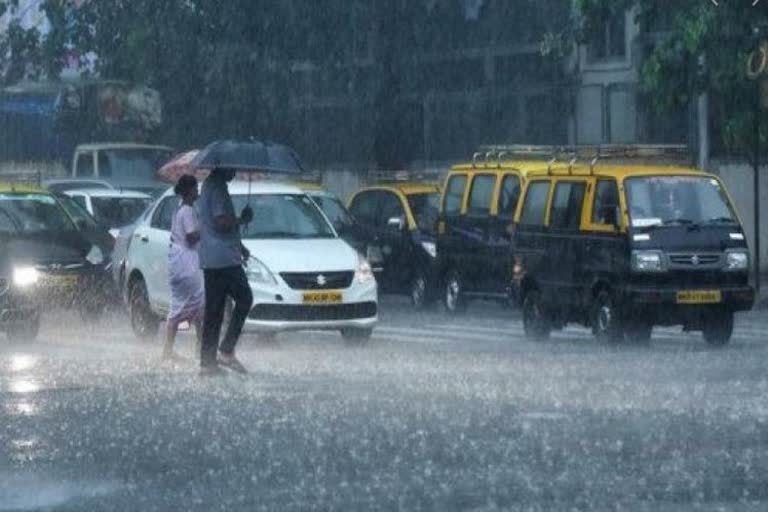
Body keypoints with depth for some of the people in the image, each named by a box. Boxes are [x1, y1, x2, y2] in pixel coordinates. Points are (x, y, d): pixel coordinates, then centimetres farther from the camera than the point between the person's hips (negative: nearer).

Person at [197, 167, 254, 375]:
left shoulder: (210, 185, 19)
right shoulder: (217, 187, -12)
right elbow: (221, 221, -22)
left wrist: (239, 246, 25)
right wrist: (243, 219, -6)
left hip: (209, 260, 10)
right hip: (224, 258, -10)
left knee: (213, 310, 9)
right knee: (244, 299, -1)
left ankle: (207, 361, 8)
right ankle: (227, 351, -5)